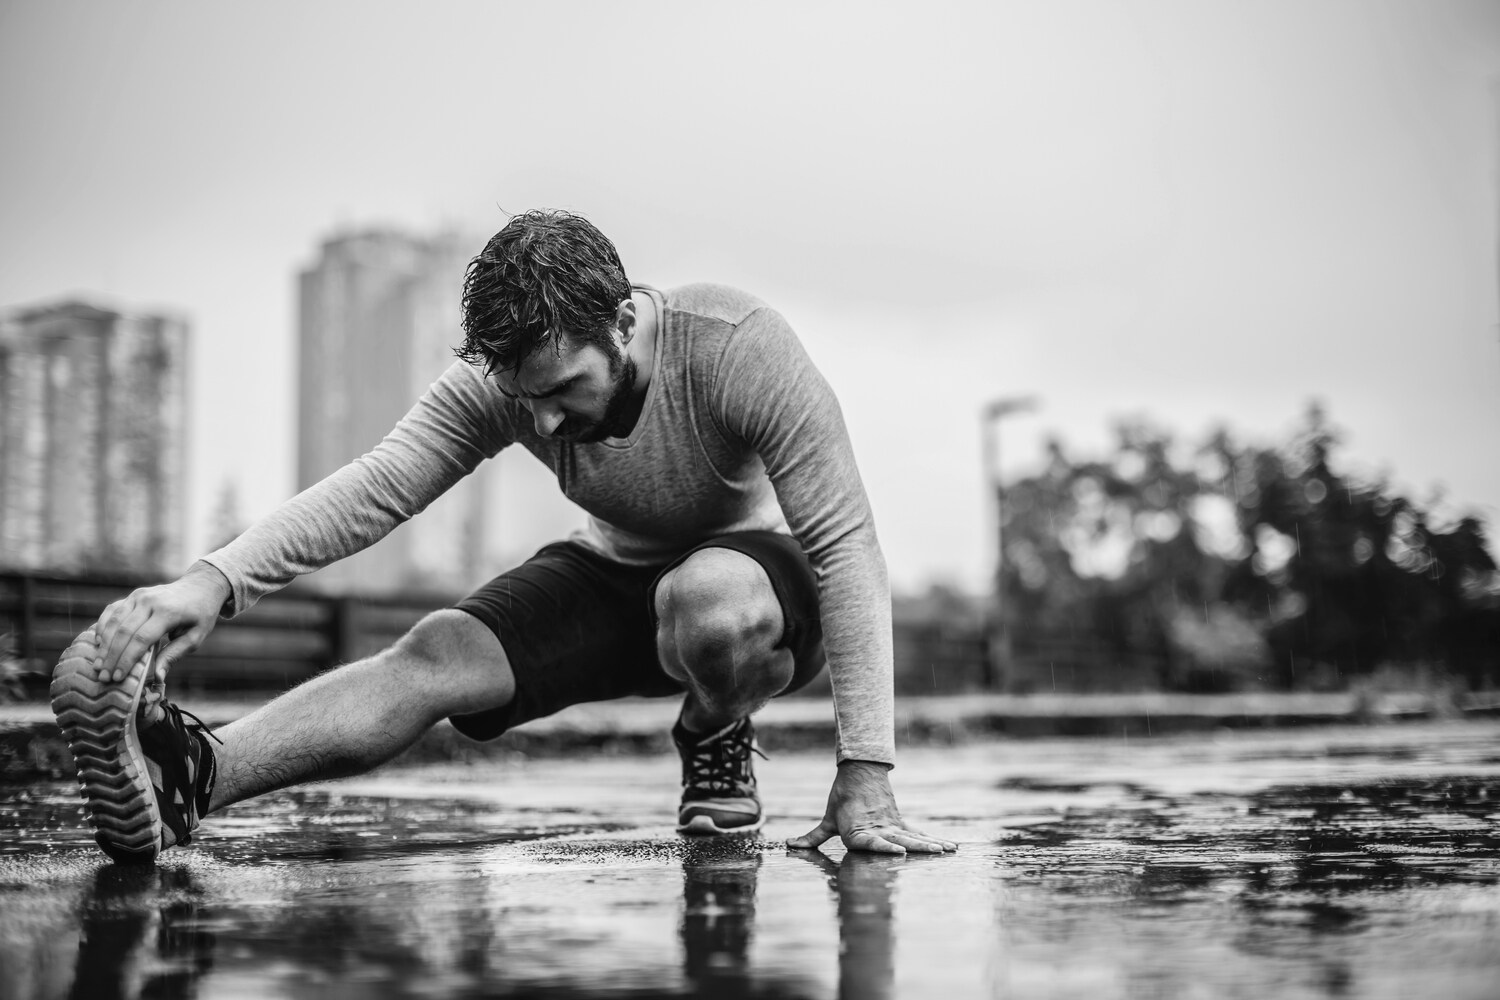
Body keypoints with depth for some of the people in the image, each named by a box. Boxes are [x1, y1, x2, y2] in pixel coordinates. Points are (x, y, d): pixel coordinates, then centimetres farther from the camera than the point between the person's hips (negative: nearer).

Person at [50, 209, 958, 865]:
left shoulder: (740, 347, -32)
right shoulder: (496, 383, -19)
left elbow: (847, 547, -31)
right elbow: (374, 488, -31)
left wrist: (865, 777, -36)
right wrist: (216, 582, -51)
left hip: (766, 565, -3)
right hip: (614, 575, 3)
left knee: (706, 602, -40)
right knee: (435, 655, -24)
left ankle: (718, 740, -7)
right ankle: (189, 779, -43)